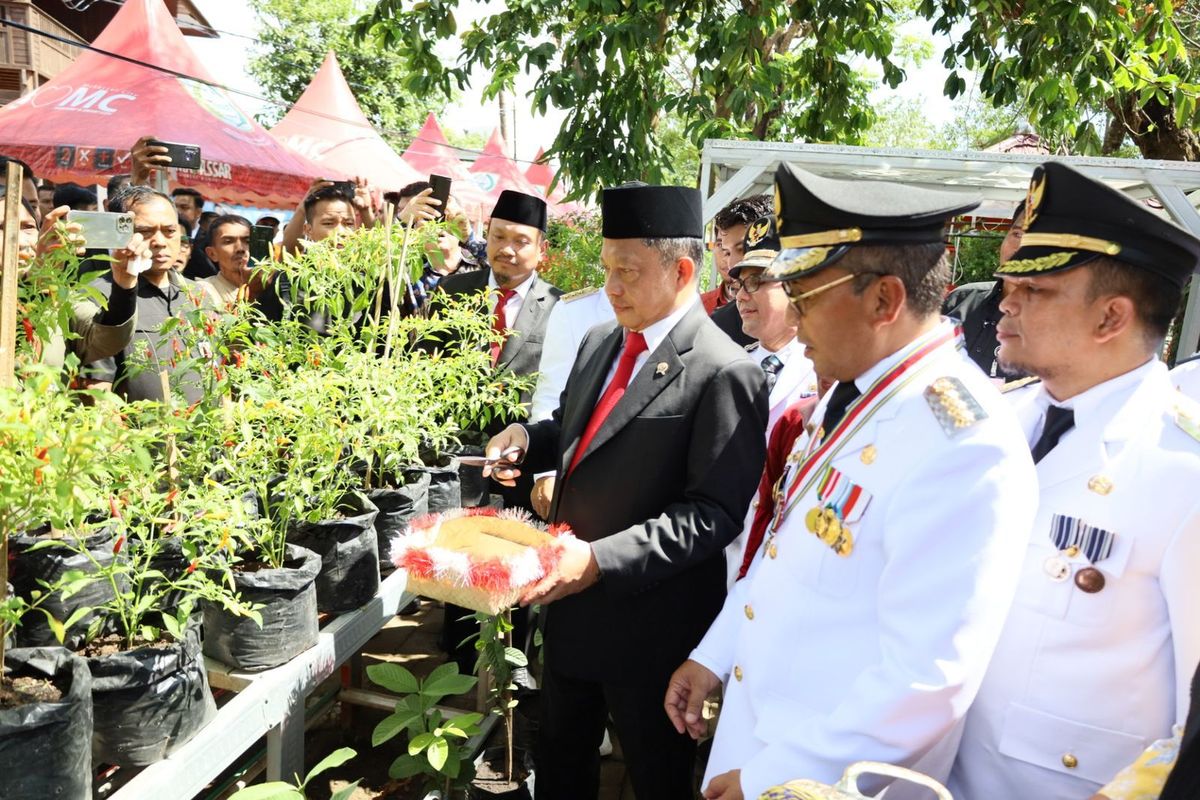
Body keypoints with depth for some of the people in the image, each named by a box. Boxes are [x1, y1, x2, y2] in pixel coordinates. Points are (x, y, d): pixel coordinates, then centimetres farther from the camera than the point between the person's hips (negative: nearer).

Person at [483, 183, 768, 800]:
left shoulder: (725, 374, -20)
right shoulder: (598, 344, 5)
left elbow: (714, 513, -22)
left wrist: (602, 559, -28)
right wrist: (526, 438, -3)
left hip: (649, 621, -7)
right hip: (571, 599, 8)